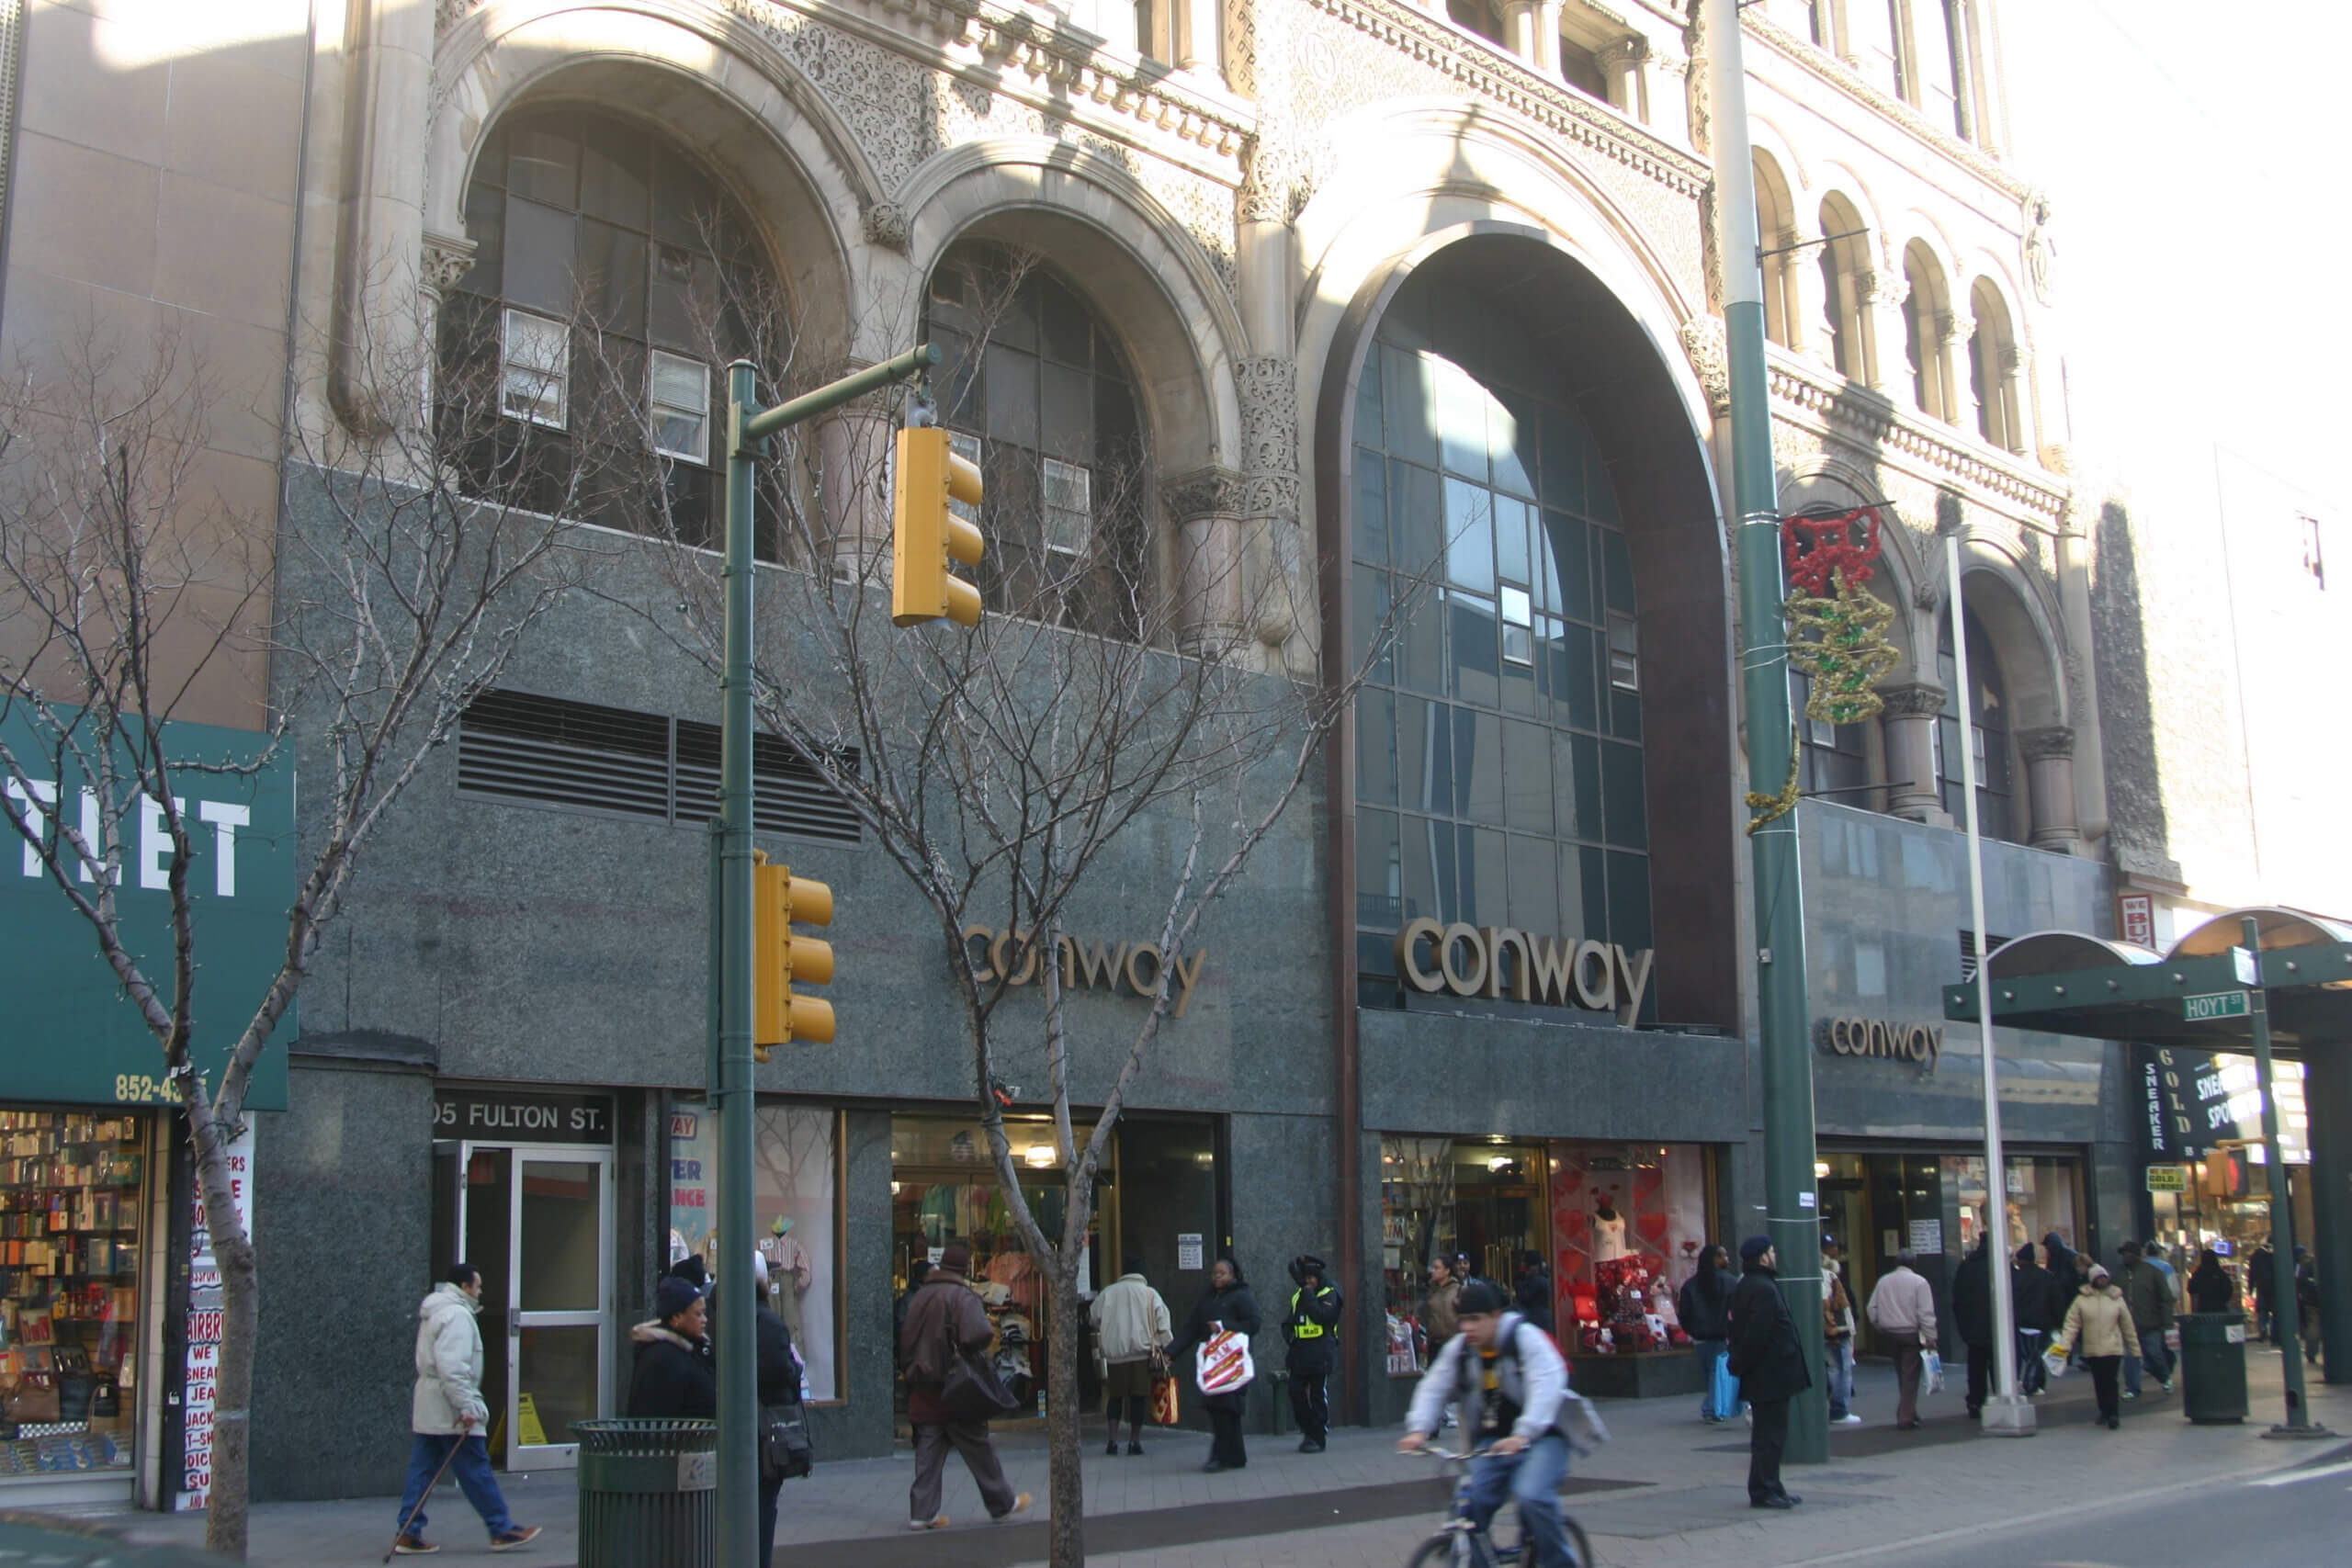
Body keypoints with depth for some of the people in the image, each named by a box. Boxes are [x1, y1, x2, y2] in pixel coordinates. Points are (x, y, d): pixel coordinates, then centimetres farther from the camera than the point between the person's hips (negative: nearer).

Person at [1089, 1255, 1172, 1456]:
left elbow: (1093, 1317, 14)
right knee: (1139, 1396, 6)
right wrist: (1167, 1349, 0)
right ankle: (1135, 1440, 7)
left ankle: (1113, 1439, 0)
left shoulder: (1109, 1292, 5)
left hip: (1114, 1354, 1)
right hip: (1141, 1352, -1)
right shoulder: (1150, 1294, 0)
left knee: (1115, 1395, 9)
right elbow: (1162, 1323, -5)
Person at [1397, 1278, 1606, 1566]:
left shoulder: (1525, 1338, -16)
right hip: (1492, 1442, 5)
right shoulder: (1458, 1348, 1)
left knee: (1532, 1496, -29)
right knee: (1470, 1504, -13)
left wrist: (1522, 1435, -42)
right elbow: (1433, 1388, -2)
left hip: (1541, 1438, -5)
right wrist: (1419, 1429, -21)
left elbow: (1546, 1386, -29)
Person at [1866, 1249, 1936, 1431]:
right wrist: (1930, 1337, -10)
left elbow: (1873, 1308, 7)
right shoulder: (1918, 1282, -9)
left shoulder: (1884, 1282, 5)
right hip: (1911, 1334, -5)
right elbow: (1926, 1313, -13)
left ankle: (1908, 1414, 23)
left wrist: (1880, 1327, 20)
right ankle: (1906, 1418, -5)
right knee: (1910, 1377, -1)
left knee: (1902, 1375, 16)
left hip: (1891, 1334, 5)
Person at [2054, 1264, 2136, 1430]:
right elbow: (2071, 1323, -3)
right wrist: (2065, 1344, -13)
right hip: (2091, 1350, 1)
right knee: (2099, 1383, 11)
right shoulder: (2082, 1299, -1)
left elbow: (2127, 1324, 9)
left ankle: (2113, 1415, -4)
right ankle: (2105, 1411, 27)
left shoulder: (2116, 1299, 2)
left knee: (2110, 1382, -9)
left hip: (2113, 1349, -1)